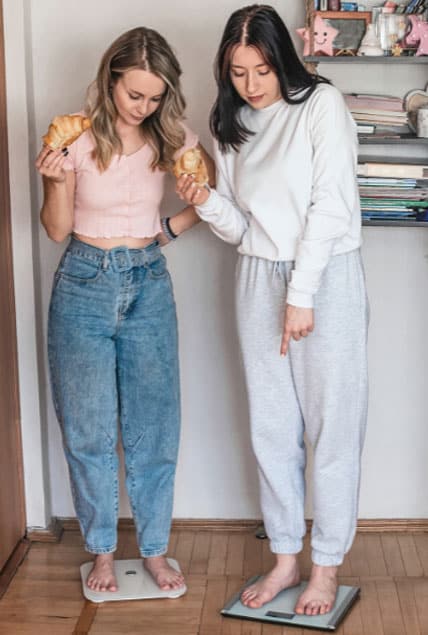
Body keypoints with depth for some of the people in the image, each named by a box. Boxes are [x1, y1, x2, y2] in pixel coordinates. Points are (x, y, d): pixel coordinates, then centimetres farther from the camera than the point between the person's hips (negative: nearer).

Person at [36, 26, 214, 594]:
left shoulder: (172, 137, -2)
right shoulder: (76, 137, -8)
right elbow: (57, 229, -3)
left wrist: (169, 228, -4)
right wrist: (57, 181, -21)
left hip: (149, 285, 2)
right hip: (85, 284, -1)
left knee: (154, 425, 6)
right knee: (88, 428, 5)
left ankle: (155, 550, 22)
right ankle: (102, 551, 22)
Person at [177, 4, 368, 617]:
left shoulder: (321, 104, -7)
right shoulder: (231, 125, 9)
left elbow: (329, 206, -14)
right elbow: (243, 226, 9)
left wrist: (301, 296, -18)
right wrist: (206, 202, -12)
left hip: (327, 276, -5)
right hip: (259, 278, 5)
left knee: (331, 425, 2)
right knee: (271, 427, 9)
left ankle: (327, 565, 17)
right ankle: (285, 556, 24)